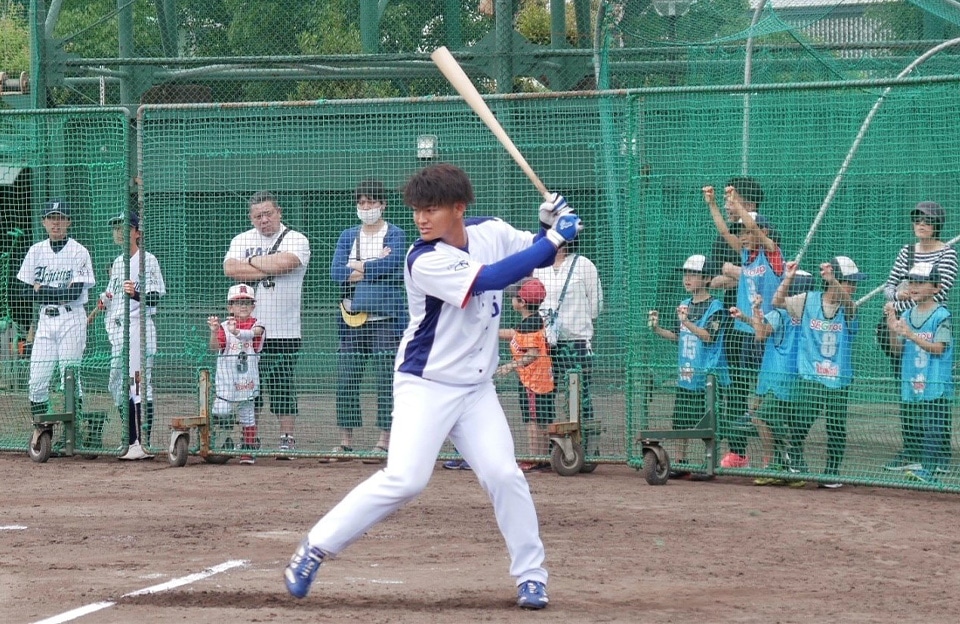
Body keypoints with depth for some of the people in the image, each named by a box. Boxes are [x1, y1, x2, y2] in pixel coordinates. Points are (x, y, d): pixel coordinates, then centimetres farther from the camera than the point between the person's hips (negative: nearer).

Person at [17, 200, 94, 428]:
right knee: (37, 380, -1)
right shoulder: (36, 251, 9)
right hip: (44, 319, 4)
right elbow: (26, 292, 5)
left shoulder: (79, 252, -4)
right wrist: (57, 294, -8)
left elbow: (75, 292, -14)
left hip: (71, 318, -4)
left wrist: (42, 290, -7)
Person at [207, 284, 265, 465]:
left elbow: (252, 333, -23)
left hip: (247, 379, 1)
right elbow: (215, 346, -11)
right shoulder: (224, 326, 0)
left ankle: (248, 450, 16)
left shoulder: (256, 325, 0)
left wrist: (237, 332, -43)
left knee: (247, 414, 6)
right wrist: (214, 332, -32)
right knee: (222, 411, -12)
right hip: (226, 379, -1)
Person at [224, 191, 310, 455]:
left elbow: (285, 262, -18)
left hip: (285, 332, -3)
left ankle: (287, 438, 4)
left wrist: (251, 262, -4)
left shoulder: (296, 240, 2)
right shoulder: (242, 241, 13)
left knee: (283, 387, -2)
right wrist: (269, 268, -10)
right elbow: (230, 268, -5)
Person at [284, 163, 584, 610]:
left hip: (476, 389, 5)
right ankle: (316, 548, -6)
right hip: (425, 385, -5)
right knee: (404, 480, -17)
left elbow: (539, 254, 14)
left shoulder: (491, 233, -1)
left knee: (504, 475, -6)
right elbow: (490, 280, -29)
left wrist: (552, 224, -9)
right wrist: (553, 239, -25)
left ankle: (531, 574, 8)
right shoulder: (424, 260, -21)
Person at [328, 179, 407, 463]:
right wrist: (375, 266, -7)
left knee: (386, 376, -6)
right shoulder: (348, 236, 16)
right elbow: (336, 272, 2)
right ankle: (346, 440, 6)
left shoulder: (395, 235, 5)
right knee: (345, 378, 1)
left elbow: (392, 263, -15)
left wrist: (356, 267, -5)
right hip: (352, 317, 4)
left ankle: (385, 439, -2)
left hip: (385, 317, -4)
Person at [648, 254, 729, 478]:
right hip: (685, 374, 7)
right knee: (680, 419, 9)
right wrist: (657, 328, 7)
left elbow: (708, 335, -20)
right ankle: (680, 463, 17)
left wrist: (686, 321, -29)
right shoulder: (684, 305, 13)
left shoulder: (715, 307, -9)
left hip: (708, 375, -7)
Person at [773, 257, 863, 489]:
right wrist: (788, 279, -12)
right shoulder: (809, 301, 2)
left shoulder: (850, 307, -1)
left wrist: (832, 281, -42)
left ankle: (832, 473, 15)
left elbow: (846, 300, -24)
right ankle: (795, 459, 8)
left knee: (836, 427, 4)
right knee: (803, 418, -14)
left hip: (839, 379, 1)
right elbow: (778, 302, 3)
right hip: (811, 376, -1)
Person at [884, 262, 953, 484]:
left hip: (935, 383, -6)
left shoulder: (941, 315, -7)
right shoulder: (906, 315, 10)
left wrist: (911, 335, -21)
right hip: (912, 382, 6)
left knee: (933, 426, -10)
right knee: (920, 425, 9)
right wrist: (893, 331, -10)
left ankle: (928, 469, -15)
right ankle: (940, 462, 19)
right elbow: (898, 348, 9)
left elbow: (938, 348, -13)